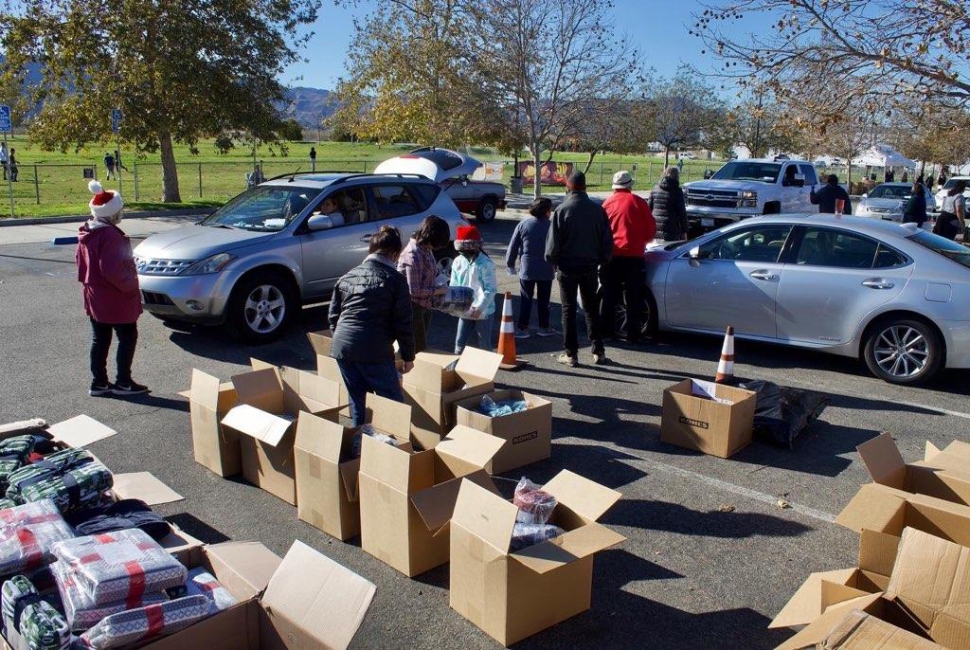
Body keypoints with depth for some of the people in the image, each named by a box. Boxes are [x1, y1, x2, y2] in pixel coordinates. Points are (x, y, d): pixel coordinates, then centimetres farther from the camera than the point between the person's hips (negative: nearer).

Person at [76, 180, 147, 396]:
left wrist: (88, 282, 19)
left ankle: (99, 383, 21)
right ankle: (123, 382, 7)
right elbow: (112, 269, -27)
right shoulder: (110, 235, -22)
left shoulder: (86, 233, 8)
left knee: (100, 340, 14)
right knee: (128, 337, 3)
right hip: (115, 298, -9)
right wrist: (130, 285, -16)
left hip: (93, 296, 9)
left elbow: (79, 260, 16)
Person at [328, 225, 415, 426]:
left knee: (356, 400, 18)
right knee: (394, 403, 5)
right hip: (374, 350, -6)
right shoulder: (394, 279, -1)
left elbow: (333, 315, 17)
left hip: (342, 348, 6)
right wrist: (408, 356, 4)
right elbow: (403, 322, -4)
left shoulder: (349, 276, 15)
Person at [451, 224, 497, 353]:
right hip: (465, 311, 4)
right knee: (460, 343, 9)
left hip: (483, 312, -4)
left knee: (484, 345, 8)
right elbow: (454, 285, 4)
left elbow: (491, 289, -15)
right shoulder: (458, 262, 0)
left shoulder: (485, 264, -15)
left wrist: (479, 308, -23)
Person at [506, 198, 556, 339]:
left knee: (525, 299, 8)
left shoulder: (523, 224, -4)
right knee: (543, 300, 12)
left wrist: (510, 264, 9)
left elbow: (513, 246, -1)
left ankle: (522, 328, 6)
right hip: (546, 270, 0)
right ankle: (544, 327, 20)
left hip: (527, 269, 1)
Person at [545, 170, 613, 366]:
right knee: (592, 308, 13)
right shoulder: (598, 209, -2)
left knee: (569, 310, 5)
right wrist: (602, 260, 15)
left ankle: (571, 353, 6)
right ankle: (598, 351, 14)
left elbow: (553, 242, -10)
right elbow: (607, 240, 2)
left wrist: (552, 260, 6)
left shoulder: (562, 210, -11)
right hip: (590, 266, 3)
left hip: (567, 267, -3)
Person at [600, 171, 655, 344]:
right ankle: (632, 335, 5)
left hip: (611, 255, 2)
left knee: (609, 296, 10)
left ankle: (605, 331, 13)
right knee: (633, 297, 4)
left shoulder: (607, 203, 4)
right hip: (633, 255, -2)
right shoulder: (638, 202, -2)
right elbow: (651, 229, 2)